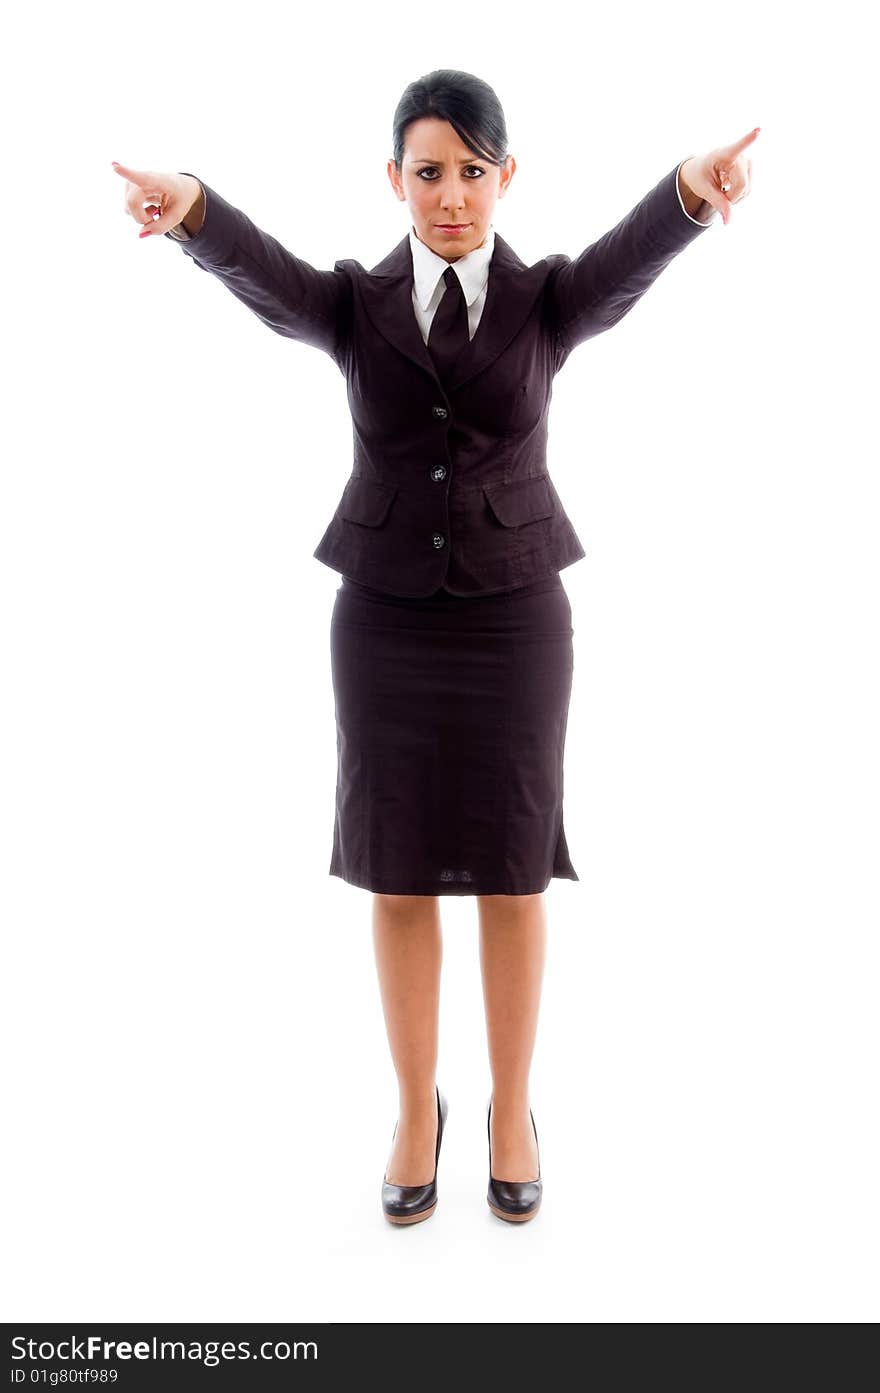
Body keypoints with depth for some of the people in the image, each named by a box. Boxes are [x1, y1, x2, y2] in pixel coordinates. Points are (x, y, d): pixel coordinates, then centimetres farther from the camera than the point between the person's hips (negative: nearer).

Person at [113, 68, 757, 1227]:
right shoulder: (350, 306, 3)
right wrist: (187, 208, -43)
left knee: (511, 875, 6)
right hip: (386, 619, 1)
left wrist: (697, 190, -45)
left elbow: (636, 254, -21)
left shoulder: (551, 300, 2)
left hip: (513, 617, 0)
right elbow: (259, 270, -19)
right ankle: (417, 1108, 27)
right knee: (399, 877, 6)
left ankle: (512, 1109, 26)